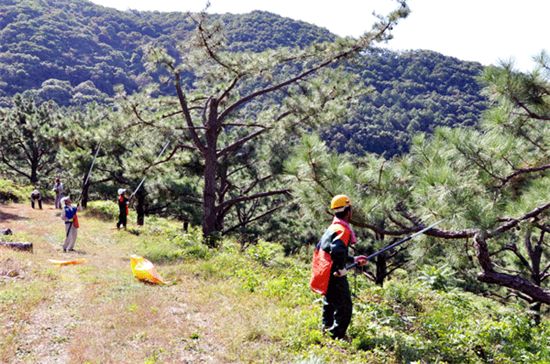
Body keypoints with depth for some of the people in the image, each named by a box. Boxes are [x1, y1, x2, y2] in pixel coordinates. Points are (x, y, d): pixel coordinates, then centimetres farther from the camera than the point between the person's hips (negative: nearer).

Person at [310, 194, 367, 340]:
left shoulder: (333, 228, 14)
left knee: (330, 304, 23)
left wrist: (354, 260, 26)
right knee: (344, 307, -3)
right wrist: (341, 268, -21)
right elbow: (337, 250, -34)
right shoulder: (343, 230, -16)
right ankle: (337, 337, -1)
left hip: (325, 275, 10)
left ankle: (327, 331, 34)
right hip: (334, 276, -10)